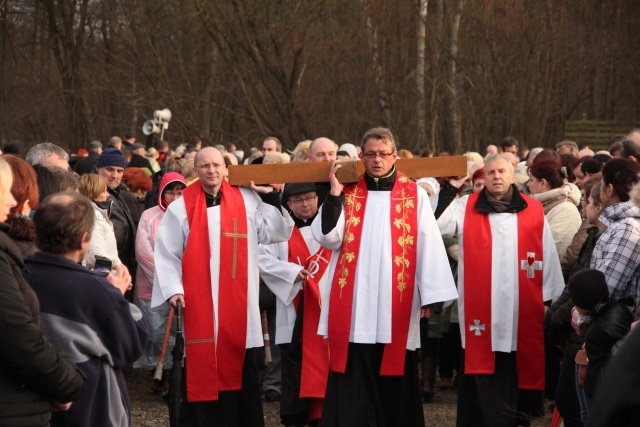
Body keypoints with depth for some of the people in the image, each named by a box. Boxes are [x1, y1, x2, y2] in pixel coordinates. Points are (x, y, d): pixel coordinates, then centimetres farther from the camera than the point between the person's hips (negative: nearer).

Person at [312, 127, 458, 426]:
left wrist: (431, 295, -7)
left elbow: (429, 245, 0)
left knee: (394, 384, 5)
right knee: (353, 388, 1)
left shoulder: (415, 196, 4)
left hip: (397, 304, -1)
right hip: (353, 304, 1)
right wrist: (334, 193, -6)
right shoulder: (347, 193, 9)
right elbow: (327, 237, -1)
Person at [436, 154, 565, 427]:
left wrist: (551, 300, 6)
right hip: (481, 316, -1)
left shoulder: (534, 212, 5)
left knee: (516, 386, 8)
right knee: (480, 391, 3)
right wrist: (450, 187, -9)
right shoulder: (466, 208, 4)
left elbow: (549, 261, 8)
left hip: (523, 317, 1)